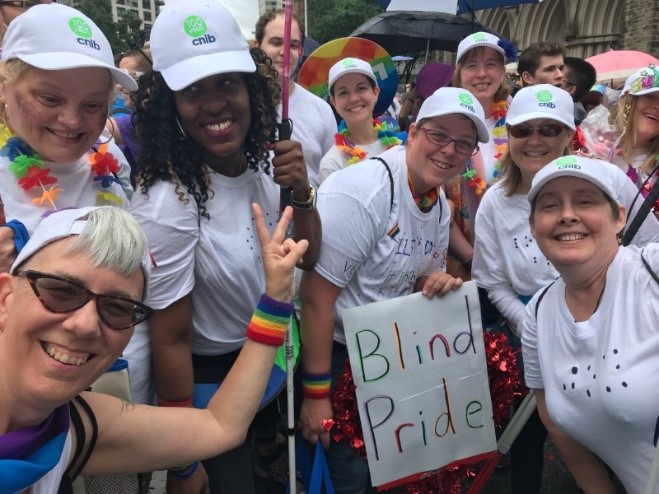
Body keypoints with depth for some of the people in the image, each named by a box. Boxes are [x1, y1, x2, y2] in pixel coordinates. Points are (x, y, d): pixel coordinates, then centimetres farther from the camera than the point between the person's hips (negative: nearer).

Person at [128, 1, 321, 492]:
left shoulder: (263, 162, -11)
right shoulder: (168, 204, -30)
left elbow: (309, 258, -1)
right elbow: (170, 340, -23)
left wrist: (301, 191, -21)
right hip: (208, 378, -6)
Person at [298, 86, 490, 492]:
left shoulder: (440, 205, 1)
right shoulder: (360, 192, -26)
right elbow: (316, 298, -26)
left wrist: (437, 283, -11)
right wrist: (317, 393, -21)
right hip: (332, 353, -7)